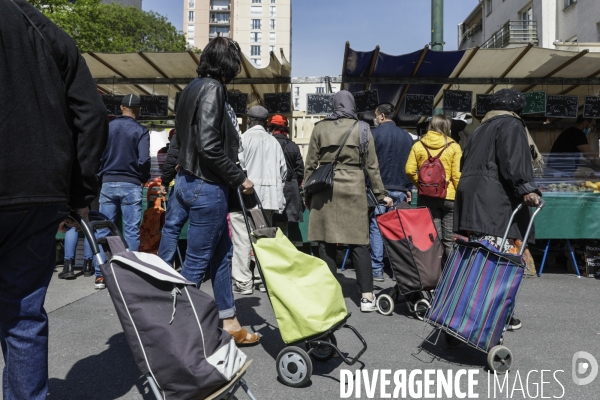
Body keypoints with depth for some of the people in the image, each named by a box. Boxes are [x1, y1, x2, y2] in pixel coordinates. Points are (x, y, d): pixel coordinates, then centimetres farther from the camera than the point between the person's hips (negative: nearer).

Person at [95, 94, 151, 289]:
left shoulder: (107, 127, 6)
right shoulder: (141, 130, -4)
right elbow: (144, 159, -13)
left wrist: (101, 175, 14)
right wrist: (144, 178, 4)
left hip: (108, 184, 3)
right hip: (131, 185, -3)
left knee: (103, 230, 7)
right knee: (131, 231, 2)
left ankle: (100, 275, 11)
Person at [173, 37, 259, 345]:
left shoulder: (194, 87, 15)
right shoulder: (212, 88, -13)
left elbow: (187, 138, 13)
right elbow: (209, 146, -23)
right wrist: (239, 178, -13)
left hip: (191, 179, 10)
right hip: (207, 186, -10)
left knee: (222, 253, 16)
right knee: (197, 262, 1)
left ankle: (228, 322, 28)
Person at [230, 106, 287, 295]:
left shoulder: (244, 138, -3)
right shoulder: (273, 141, 9)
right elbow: (283, 169, 9)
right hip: (268, 195, 5)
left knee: (242, 239, -2)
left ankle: (243, 282, -1)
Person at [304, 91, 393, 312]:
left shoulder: (320, 128, 5)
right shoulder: (362, 129, 4)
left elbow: (310, 164, 5)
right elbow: (372, 165, 3)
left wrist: (307, 192, 12)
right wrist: (381, 194, 9)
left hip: (325, 189, 1)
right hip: (354, 189, 0)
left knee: (326, 242, 6)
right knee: (359, 242, 4)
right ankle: (366, 295, 6)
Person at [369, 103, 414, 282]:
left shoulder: (375, 133, -3)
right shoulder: (407, 136, 13)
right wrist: (408, 188, 16)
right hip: (400, 189, 5)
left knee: (376, 228, -1)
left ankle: (377, 270, -1)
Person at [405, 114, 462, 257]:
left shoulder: (418, 145, 3)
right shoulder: (454, 147, -2)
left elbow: (409, 171, -4)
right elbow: (457, 175, -7)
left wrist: (420, 183, 10)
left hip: (426, 197, 2)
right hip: (449, 196, -1)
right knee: (450, 238, 8)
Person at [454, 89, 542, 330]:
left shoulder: (481, 129, 28)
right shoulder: (512, 125, 4)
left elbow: (465, 164, 26)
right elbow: (513, 161, -14)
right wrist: (526, 189, -21)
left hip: (470, 197, 8)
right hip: (495, 201, -8)